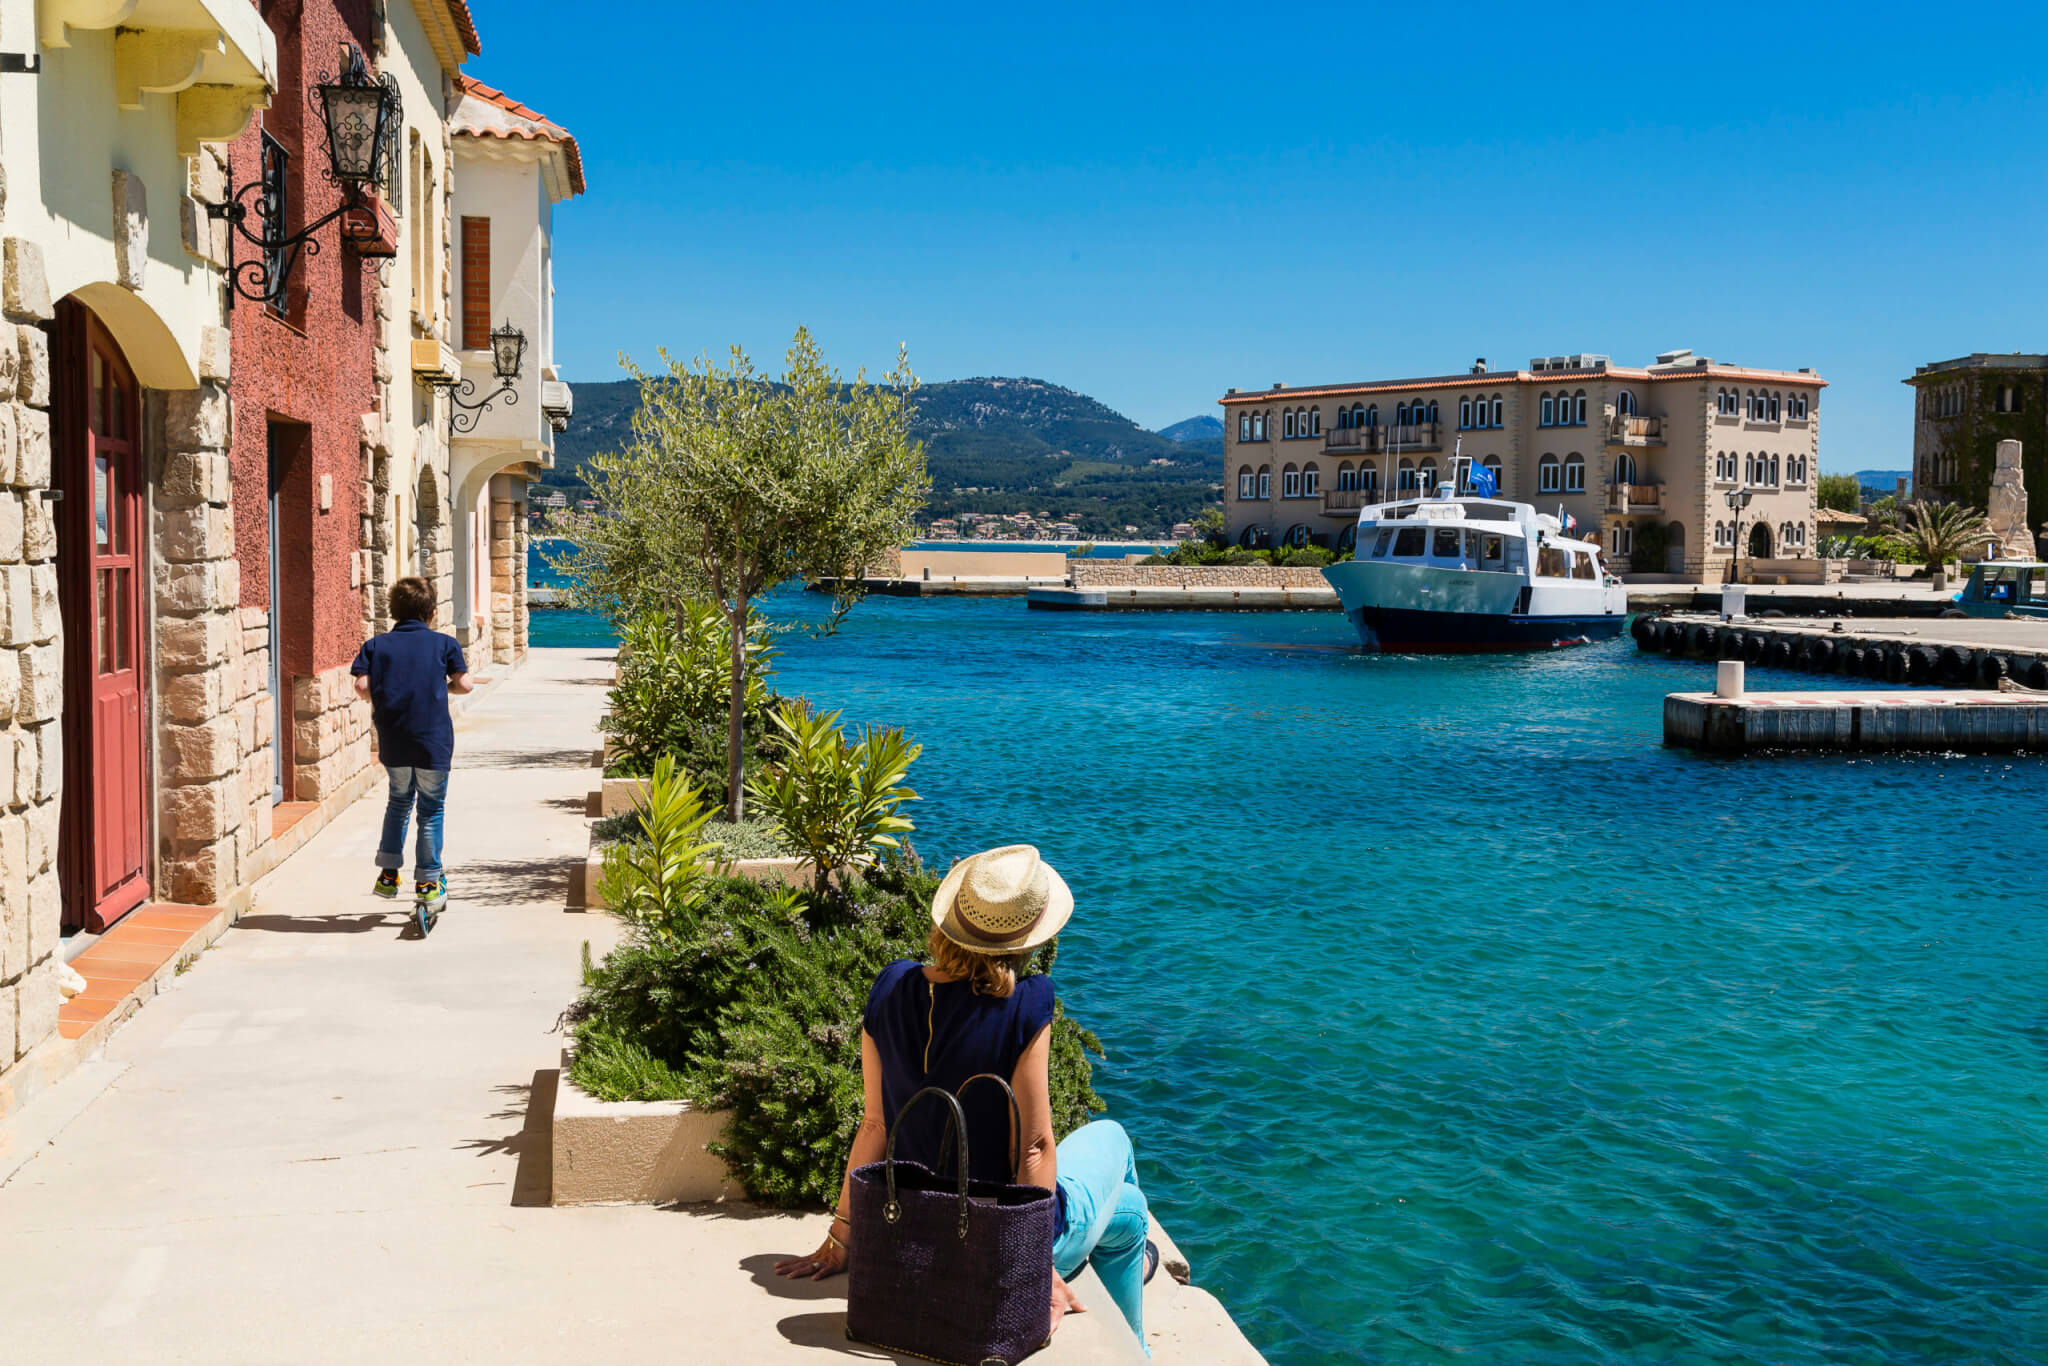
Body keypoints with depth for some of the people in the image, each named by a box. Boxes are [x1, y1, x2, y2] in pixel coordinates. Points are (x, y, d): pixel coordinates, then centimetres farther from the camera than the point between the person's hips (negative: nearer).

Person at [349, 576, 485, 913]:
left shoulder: (375, 645, 7)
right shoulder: (444, 643, 3)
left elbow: (362, 686, -6)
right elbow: (463, 684, -4)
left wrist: (388, 693, 14)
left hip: (392, 742, 2)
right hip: (434, 740, -2)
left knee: (399, 801, 23)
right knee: (431, 810, 9)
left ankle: (388, 873, 21)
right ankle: (428, 883, 10)